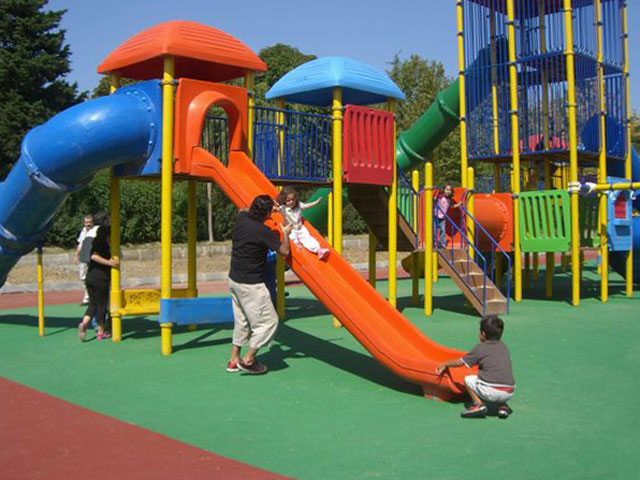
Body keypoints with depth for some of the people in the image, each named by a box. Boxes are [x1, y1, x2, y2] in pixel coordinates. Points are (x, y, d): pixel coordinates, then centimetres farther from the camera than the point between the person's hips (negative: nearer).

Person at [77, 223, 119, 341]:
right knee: (102, 305, 3)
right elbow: (94, 256, -26)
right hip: (101, 278, -7)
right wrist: (109, 262, -32)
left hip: (90, 277, 7)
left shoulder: (96, 244, 14)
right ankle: (101, 332, 10)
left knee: (93, 304, 13)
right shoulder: (104, 245, -11)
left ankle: (84, 323, -10)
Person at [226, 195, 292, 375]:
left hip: (235, 279, 9)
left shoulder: (242, 218, 1)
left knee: (241, 321, 19)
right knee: (268, 321, 2)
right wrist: (285, 233, 4)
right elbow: (284, 251, -13)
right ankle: (248, 360, 3)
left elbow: (243, 210, 28)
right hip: (250, 284, -8)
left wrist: (270, 207, 26)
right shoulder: (263, 231, -20)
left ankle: (234, 360, 24)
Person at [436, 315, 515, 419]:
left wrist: (444, 365, 33)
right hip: (509, 393, 4)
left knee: (468, 379, 18)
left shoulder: (480, 348, 6)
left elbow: (459, 362, 15)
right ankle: (503, 406, 15)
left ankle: (479, 404, 0)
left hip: (491, 391, -4)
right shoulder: (504, 347, 18)